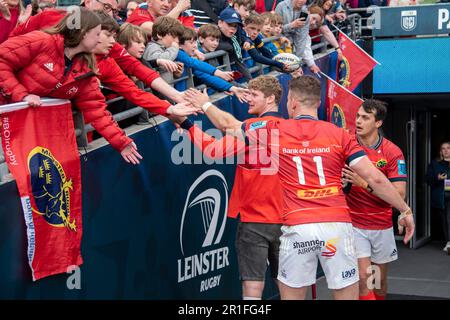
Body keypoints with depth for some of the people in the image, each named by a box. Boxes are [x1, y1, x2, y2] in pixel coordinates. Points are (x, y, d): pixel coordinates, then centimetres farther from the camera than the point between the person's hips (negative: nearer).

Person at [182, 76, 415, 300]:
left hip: (297, 227, 0)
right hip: (337, 224, 1)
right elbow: (375, 179, 0)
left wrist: (205, 105, 37)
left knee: (291, 295, 12)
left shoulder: (274, 131, 5)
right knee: (347, 295, 8)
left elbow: (231, 125, 19)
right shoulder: (339, 135, 5)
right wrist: (405, 210, 10)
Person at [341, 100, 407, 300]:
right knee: (363, 277, -12)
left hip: (382, 226, 1)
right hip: (354, 224, -1)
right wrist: (343, 181, -19)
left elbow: (399, 194, -14)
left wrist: (365, 183, -25)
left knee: (380, 279, 13)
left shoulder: (392, 152, -8)